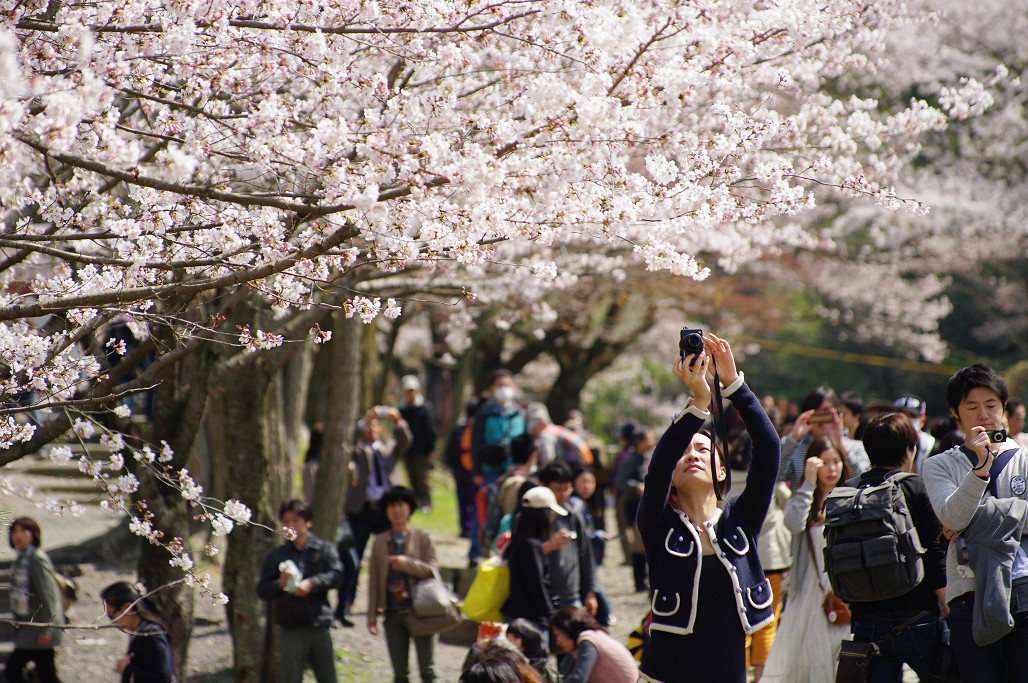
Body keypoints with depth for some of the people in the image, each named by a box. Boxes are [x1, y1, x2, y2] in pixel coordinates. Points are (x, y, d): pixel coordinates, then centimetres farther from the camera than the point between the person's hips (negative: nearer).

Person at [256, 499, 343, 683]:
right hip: (290, 630, 0)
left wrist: (312, 583, -21)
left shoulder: (325, 549, 8)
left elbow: (336, 576, -6)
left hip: (319, 628, 0)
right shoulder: (276, 555, 9)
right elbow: (262, 590, 4)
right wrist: (280, 584, -16)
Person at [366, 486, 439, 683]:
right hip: (393, 614, 3)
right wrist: (372, 615, 7)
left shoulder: (423, 537, 6)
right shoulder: (380, 541, 12)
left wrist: (405, 563, -15)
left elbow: (432, 570, -3)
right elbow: (374, 579, 11)